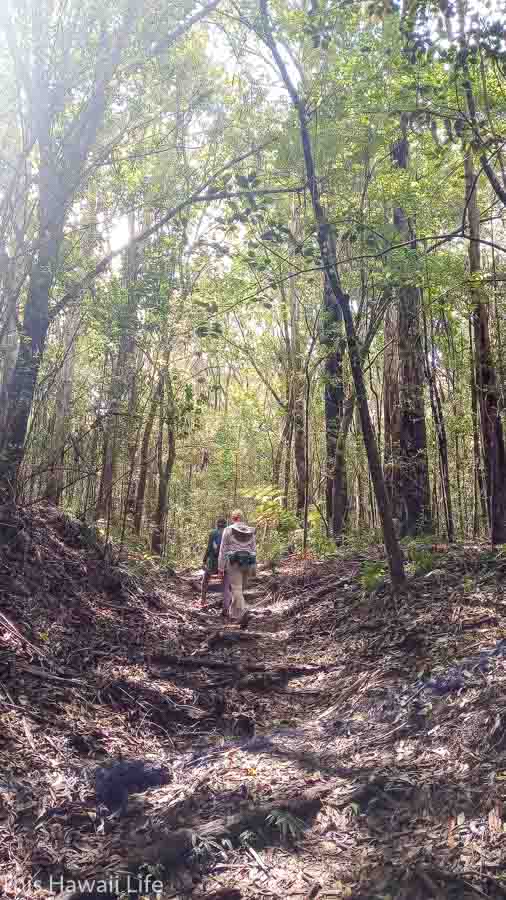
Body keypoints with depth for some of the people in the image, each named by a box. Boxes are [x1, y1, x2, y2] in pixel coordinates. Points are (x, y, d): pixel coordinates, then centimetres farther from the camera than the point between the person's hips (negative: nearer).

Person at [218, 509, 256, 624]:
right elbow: (253, 550, 8)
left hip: (234, 562, -4)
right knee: (240, 589, 16)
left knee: (236, 589, -7)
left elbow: (223, 550, -5)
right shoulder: (251, 531, 8)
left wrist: (220, 567, -1)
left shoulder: (228, 530, -3)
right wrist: (254, 568, 12)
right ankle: (234, 613, 26)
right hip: (248, 563, 4)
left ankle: (243, 613, -25)